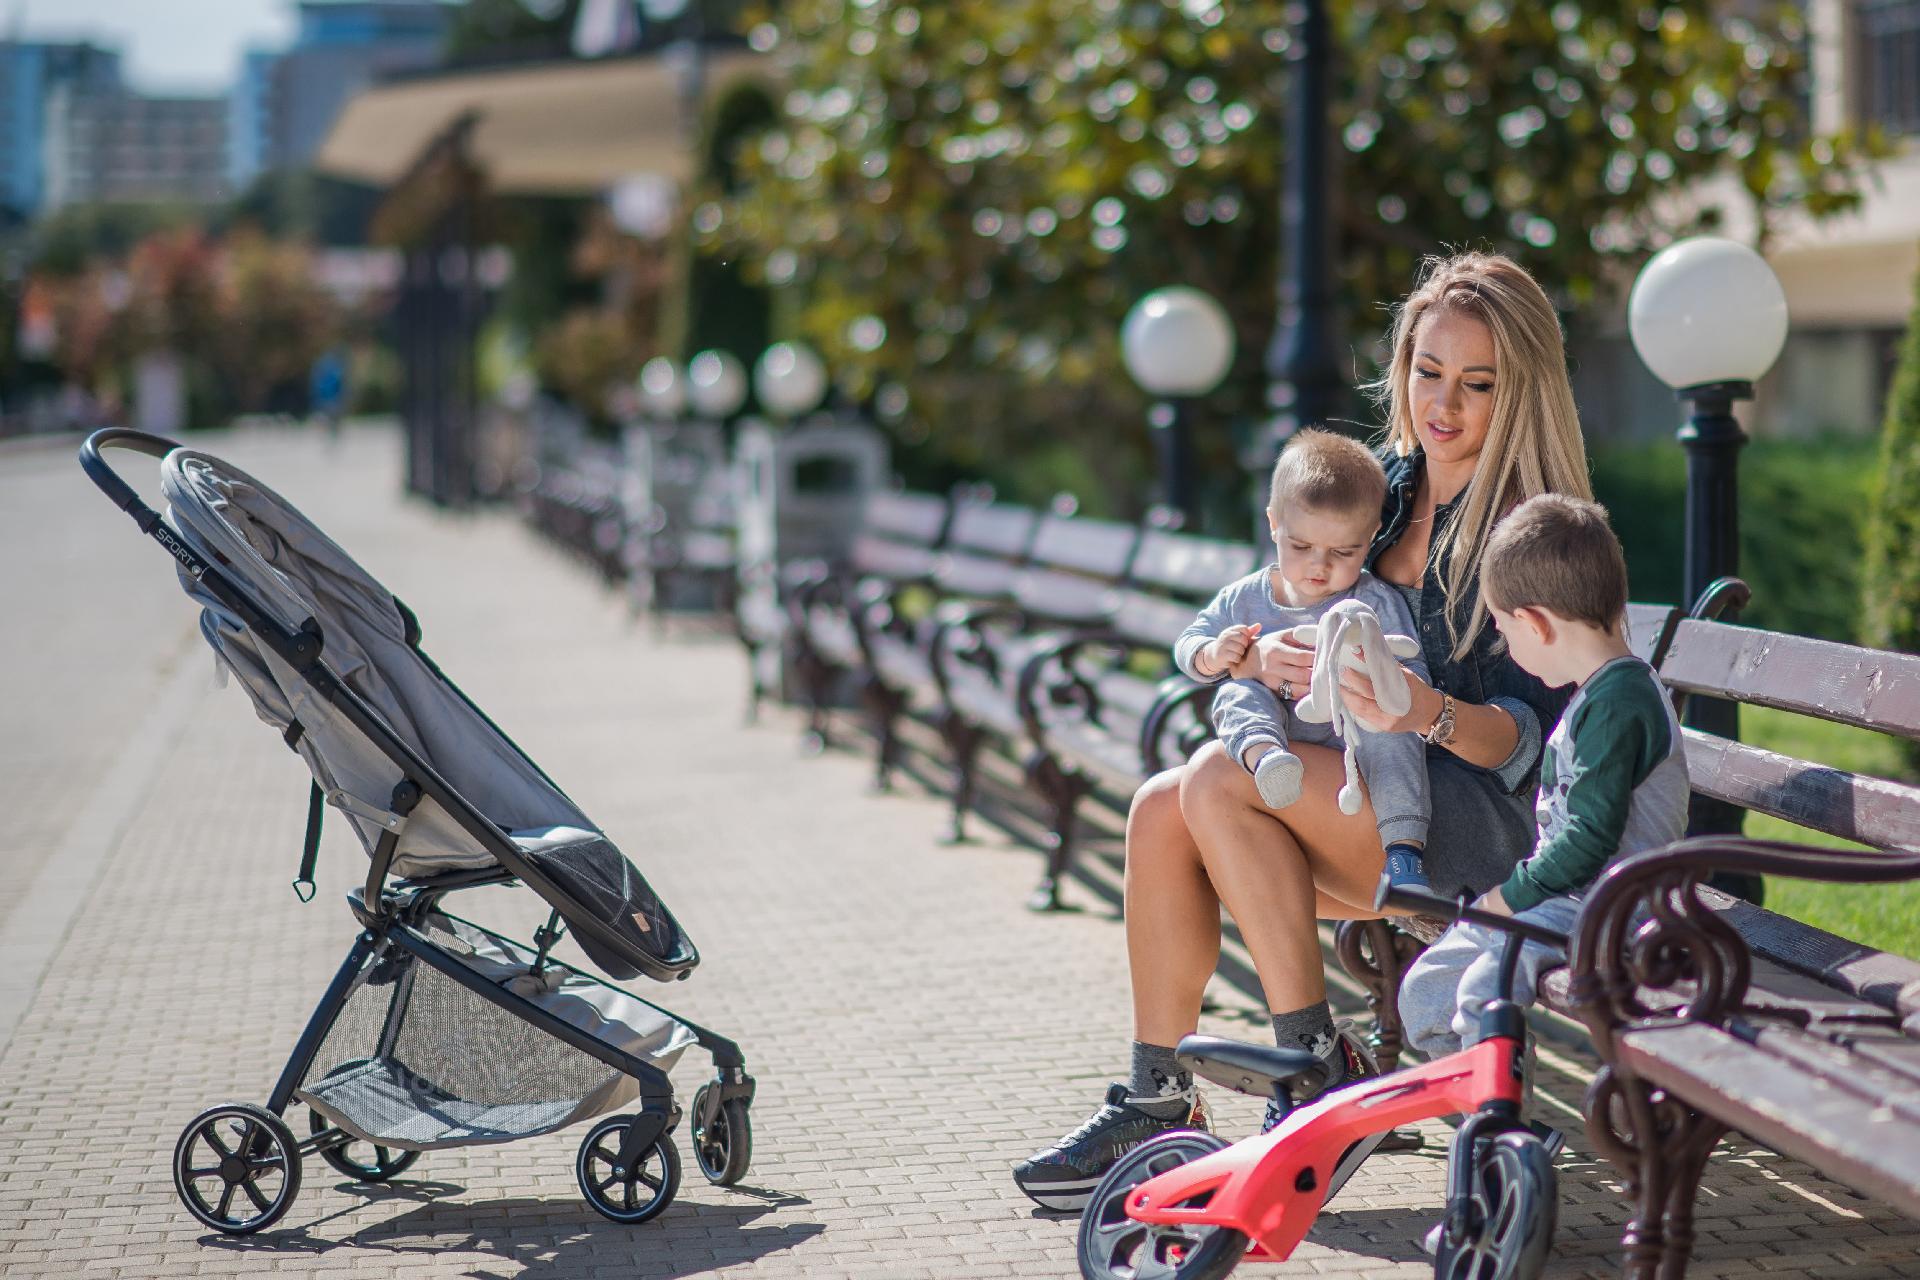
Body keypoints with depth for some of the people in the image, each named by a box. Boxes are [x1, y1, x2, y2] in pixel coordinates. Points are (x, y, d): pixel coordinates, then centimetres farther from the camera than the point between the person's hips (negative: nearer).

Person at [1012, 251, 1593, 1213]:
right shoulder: (1385, 487, 11)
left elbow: (1527, 736, -16)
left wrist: (1433, 715, -36)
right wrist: (1262, 656, -11)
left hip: (1491, 821, -7)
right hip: (1373, 792, 7)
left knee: (1222, 779, -26)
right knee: (1160, 811, -16)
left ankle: (1321, 1065, -19)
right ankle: (1156, 1103, -9)